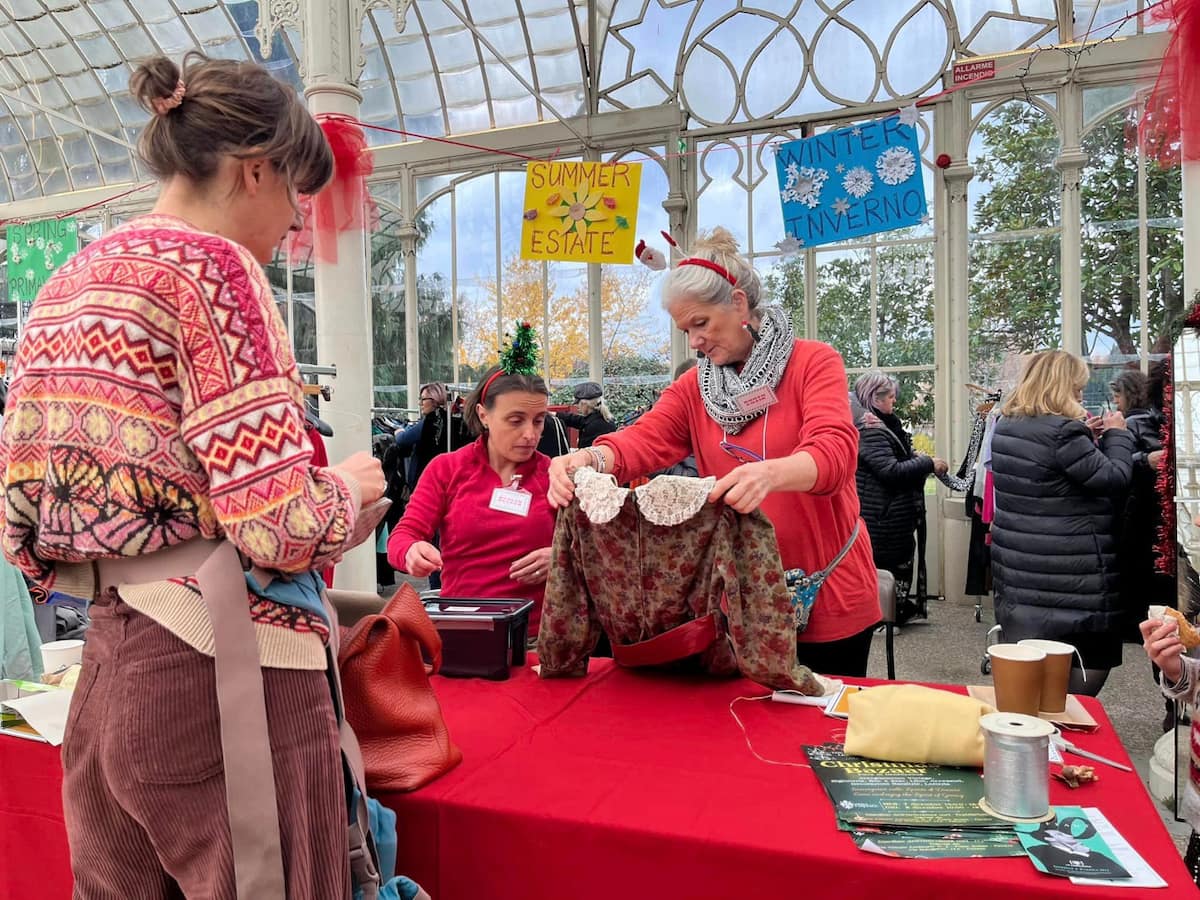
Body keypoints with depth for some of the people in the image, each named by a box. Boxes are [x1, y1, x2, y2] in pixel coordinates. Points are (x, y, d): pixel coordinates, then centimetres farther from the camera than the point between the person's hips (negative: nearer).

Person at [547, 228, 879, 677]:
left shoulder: (814, 362, -9)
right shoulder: (694, 388, 3)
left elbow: (834, 452, -25)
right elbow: (643, 441, -13)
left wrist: (769, 474, -46)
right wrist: (590, 459, -36)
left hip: (828, 592, -3)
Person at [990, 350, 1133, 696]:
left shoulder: (1007, 426, 8)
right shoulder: (1062, 431, -20)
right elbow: (1114, 478, -12)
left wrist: (1085, 437, 14)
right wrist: (1117, 435, 2)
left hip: (1017, 566, 8)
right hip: (1068, 573, -8)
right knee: (1093, 655, 9)